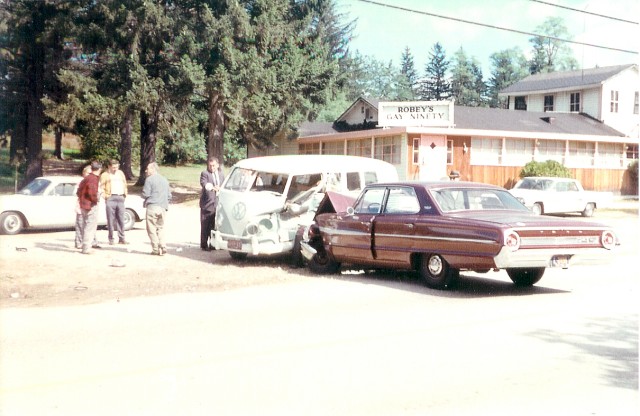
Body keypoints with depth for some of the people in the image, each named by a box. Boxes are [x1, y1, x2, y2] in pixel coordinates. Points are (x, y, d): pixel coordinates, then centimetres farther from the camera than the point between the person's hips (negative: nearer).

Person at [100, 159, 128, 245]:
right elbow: (102, 187, 2)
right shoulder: (105, 175, 7)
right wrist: (105, 196, -9)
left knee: (121, 219, 2)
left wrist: (125, 194, 13)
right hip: (111, 198, -3)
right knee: (111, 220, -4)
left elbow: (125, 184, 24)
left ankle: (121, 238, 4)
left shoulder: (121, 173, 20)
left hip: (120, 198, 4)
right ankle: (111, 239, 0)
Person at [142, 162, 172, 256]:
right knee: (161, 228, 12)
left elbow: (145, 194, -9)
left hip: (152, 207, -6)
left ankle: (156, 249, -3)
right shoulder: (164, 180, 15)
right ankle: (163, 248, 2)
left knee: (152, 229, 1)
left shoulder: (149, 179, -6)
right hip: (163, 208, 6)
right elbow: (169, 195, 17)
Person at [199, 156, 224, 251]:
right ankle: (204, 245, 5)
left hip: (218, 204, 5)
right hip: (207, 204, -5)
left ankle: (213, 243, 18)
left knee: (216, 225, 8)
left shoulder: (221, 174, 17)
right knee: (205, 226, -2)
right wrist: (213, 187, -41)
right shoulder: (205, 173, -3)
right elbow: (204, 183, -22)